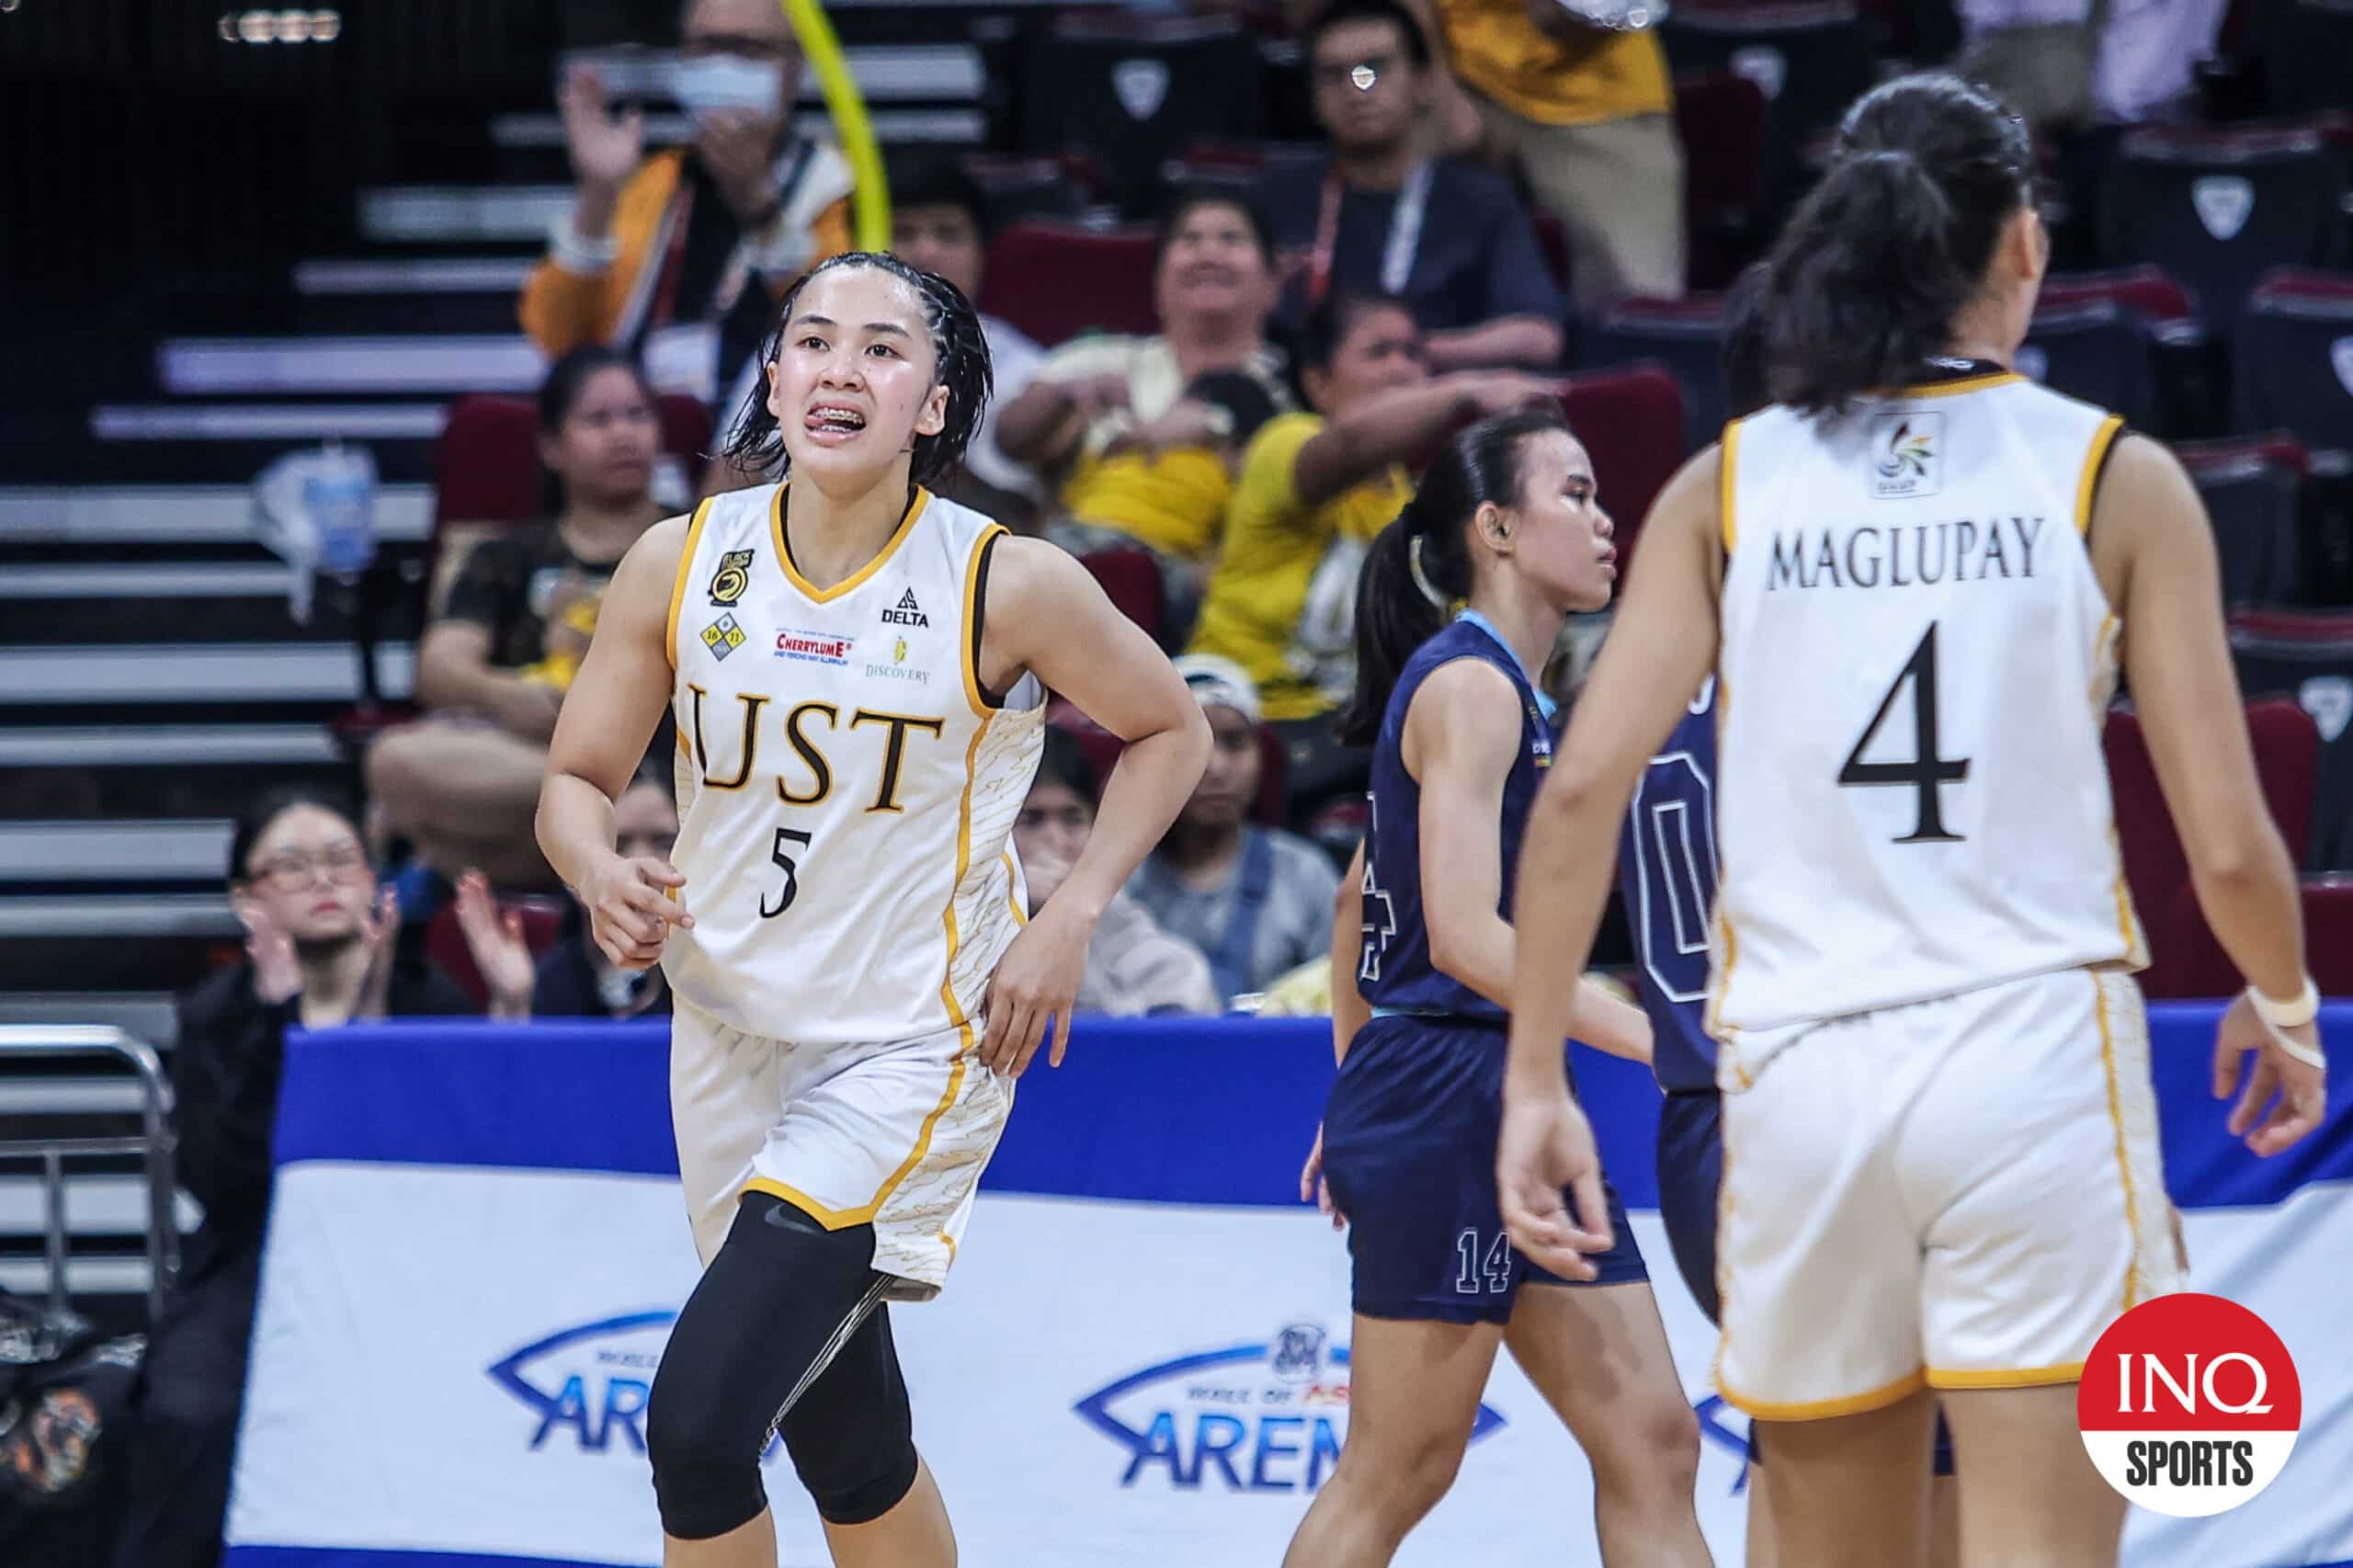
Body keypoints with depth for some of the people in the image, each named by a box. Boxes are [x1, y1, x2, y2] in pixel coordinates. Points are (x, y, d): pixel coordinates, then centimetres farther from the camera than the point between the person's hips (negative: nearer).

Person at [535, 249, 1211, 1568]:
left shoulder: (1010, 584, -13)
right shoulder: (682, 564, -4)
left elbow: (1171, 732, 3)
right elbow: (580, 778, 5)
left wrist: (1070, 921, -7)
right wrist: (602, 874, -18)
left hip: (910, 1046, -5)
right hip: (729, 1027, 5)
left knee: (700, 1421, -18)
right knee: (849, 1447, 17)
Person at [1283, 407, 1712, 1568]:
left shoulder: (1503, 688, 17)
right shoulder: (1471, 685, -12)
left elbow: (1357, 906, 24)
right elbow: (1466, 935, -21)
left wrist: (1358, 1091, 26)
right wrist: (1650, 1036, -24)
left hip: (1515, 1113, 10)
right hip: (1448, 1101, -10)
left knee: (1651, 1444, 3)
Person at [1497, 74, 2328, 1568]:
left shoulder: (1727, 486, 6)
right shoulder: (2116, 477, 1)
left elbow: (1582, 788, -2)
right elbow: (2227, 842, 0)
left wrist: (1535, 1080, 4)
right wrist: (2284, 1009, 19)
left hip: (1797, 1070, 3)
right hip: (2035, 1053, -3)